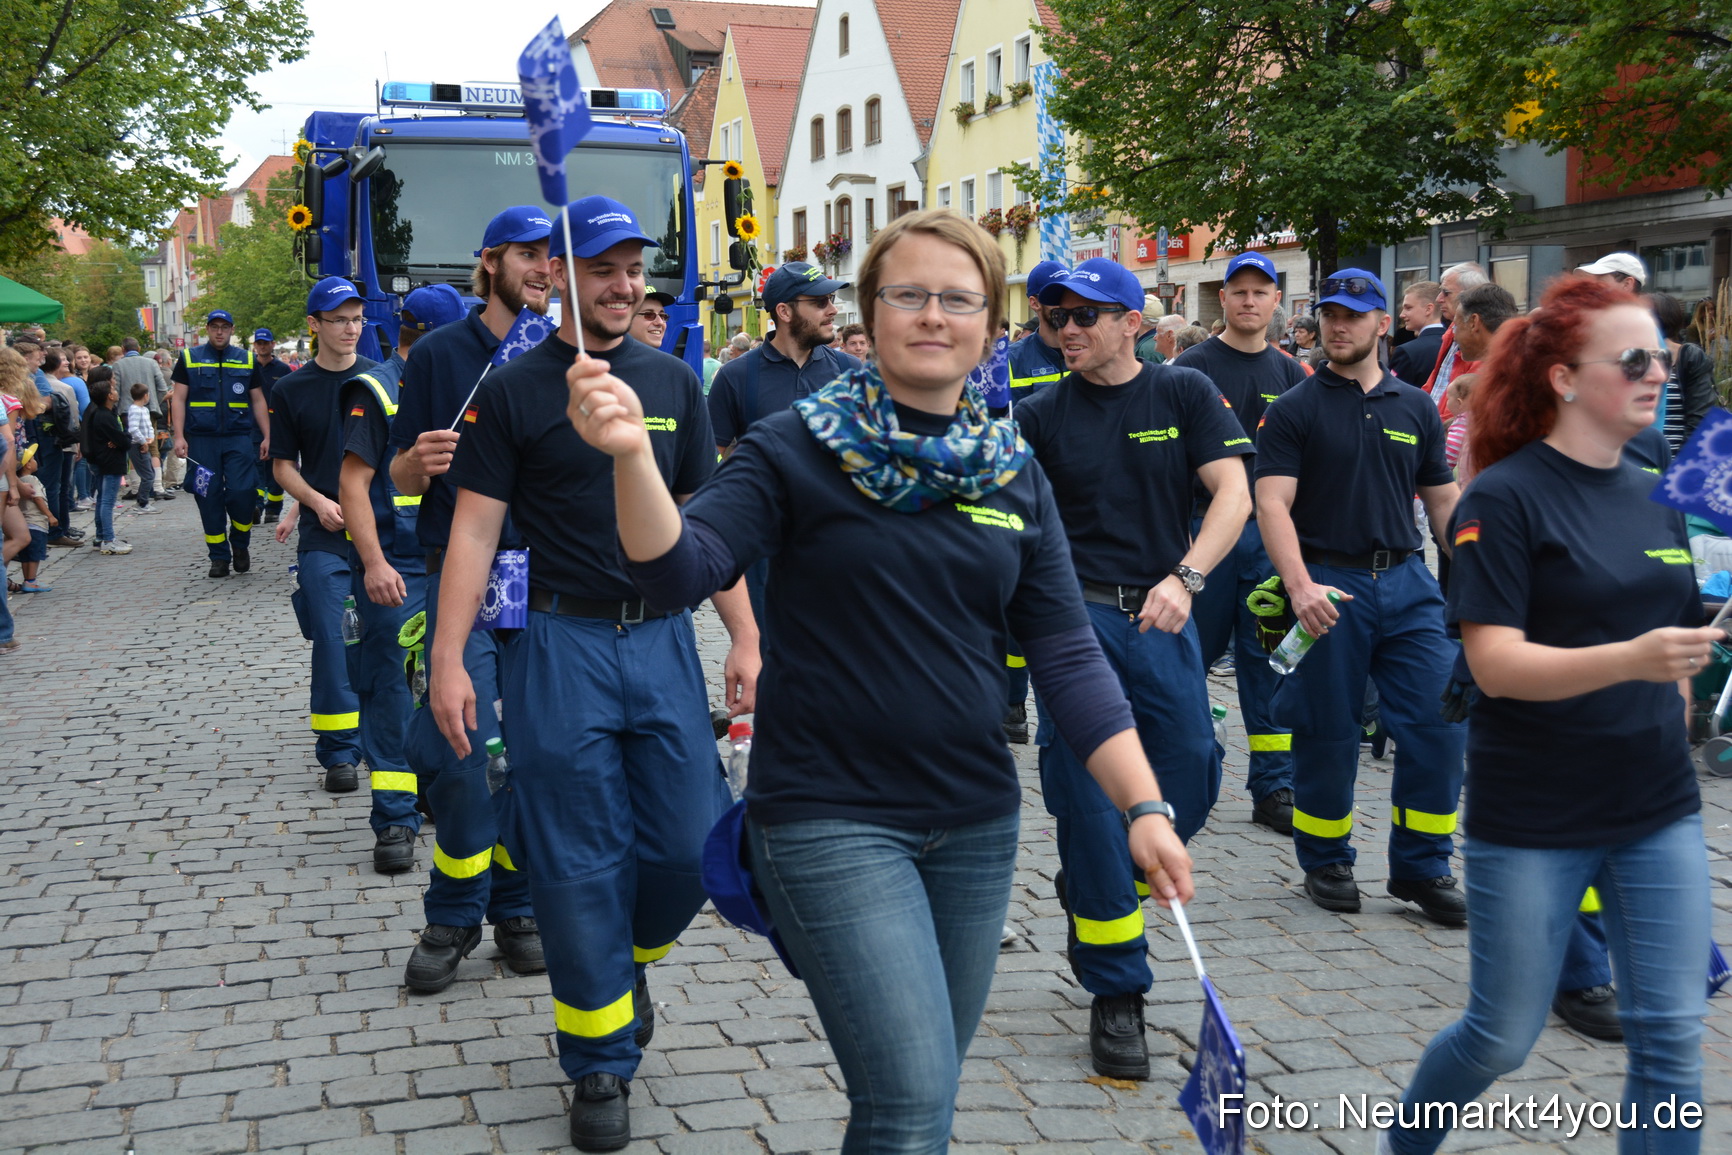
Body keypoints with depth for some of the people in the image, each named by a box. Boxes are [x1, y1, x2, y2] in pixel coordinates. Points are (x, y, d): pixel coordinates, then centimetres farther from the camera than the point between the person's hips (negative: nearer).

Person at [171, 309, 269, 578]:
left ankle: (240, 543, 13)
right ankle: (219, 556, 11)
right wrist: (179, 436, -6)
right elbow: (179, 399, 5)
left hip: (239, 438, 0)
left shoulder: (246, 360, 12)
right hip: (201, 441, 0)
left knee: (242, 492, -11)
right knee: (209, 497, 1)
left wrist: (267, 436, 5)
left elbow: (258, 401, 14)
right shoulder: (189, 359, 9)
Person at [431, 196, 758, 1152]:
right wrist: (448, 658, -11)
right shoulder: (511, 391, 0)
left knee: (690, 847, 2)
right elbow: (475, 528, -3)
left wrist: (745, 637, 6)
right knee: (579, 865, 1)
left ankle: (630, 954, 35)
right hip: (560, 648, -3)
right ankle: (600, 1062, 17)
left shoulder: (673, 382, 10)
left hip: (663, 641, 3)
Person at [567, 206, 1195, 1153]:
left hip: (974, 825, 5)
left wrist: (1145, 806, -3)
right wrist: (632, 456, -37)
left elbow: (1066, 654, 5)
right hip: (830, 818, -5)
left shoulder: (1015, 474, 6)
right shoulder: (797, 448, -6)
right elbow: (679, 569, -18)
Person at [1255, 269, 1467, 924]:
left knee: (1439, 723, -1)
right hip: (1328, 587, -3)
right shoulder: (1295, 409, 0)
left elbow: (1444, 502, 15)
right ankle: (1326, 864, 22)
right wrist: (1299, 587, -23)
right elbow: (1272, 504, -10)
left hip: (1407, 583, 4)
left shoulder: (1416, 408, 12)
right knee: (1327, 735, 4)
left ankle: (1421, 868, 13)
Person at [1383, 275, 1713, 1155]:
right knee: (1502, 1037, 8)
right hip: (1532, 820, -5)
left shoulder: (1656, 497, 7)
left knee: (1671, 1036, 2)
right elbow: (1495, 665, -20)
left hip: (1658, 815, 6)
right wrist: (1632, 659, -33)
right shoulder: (1504, 498, -12)